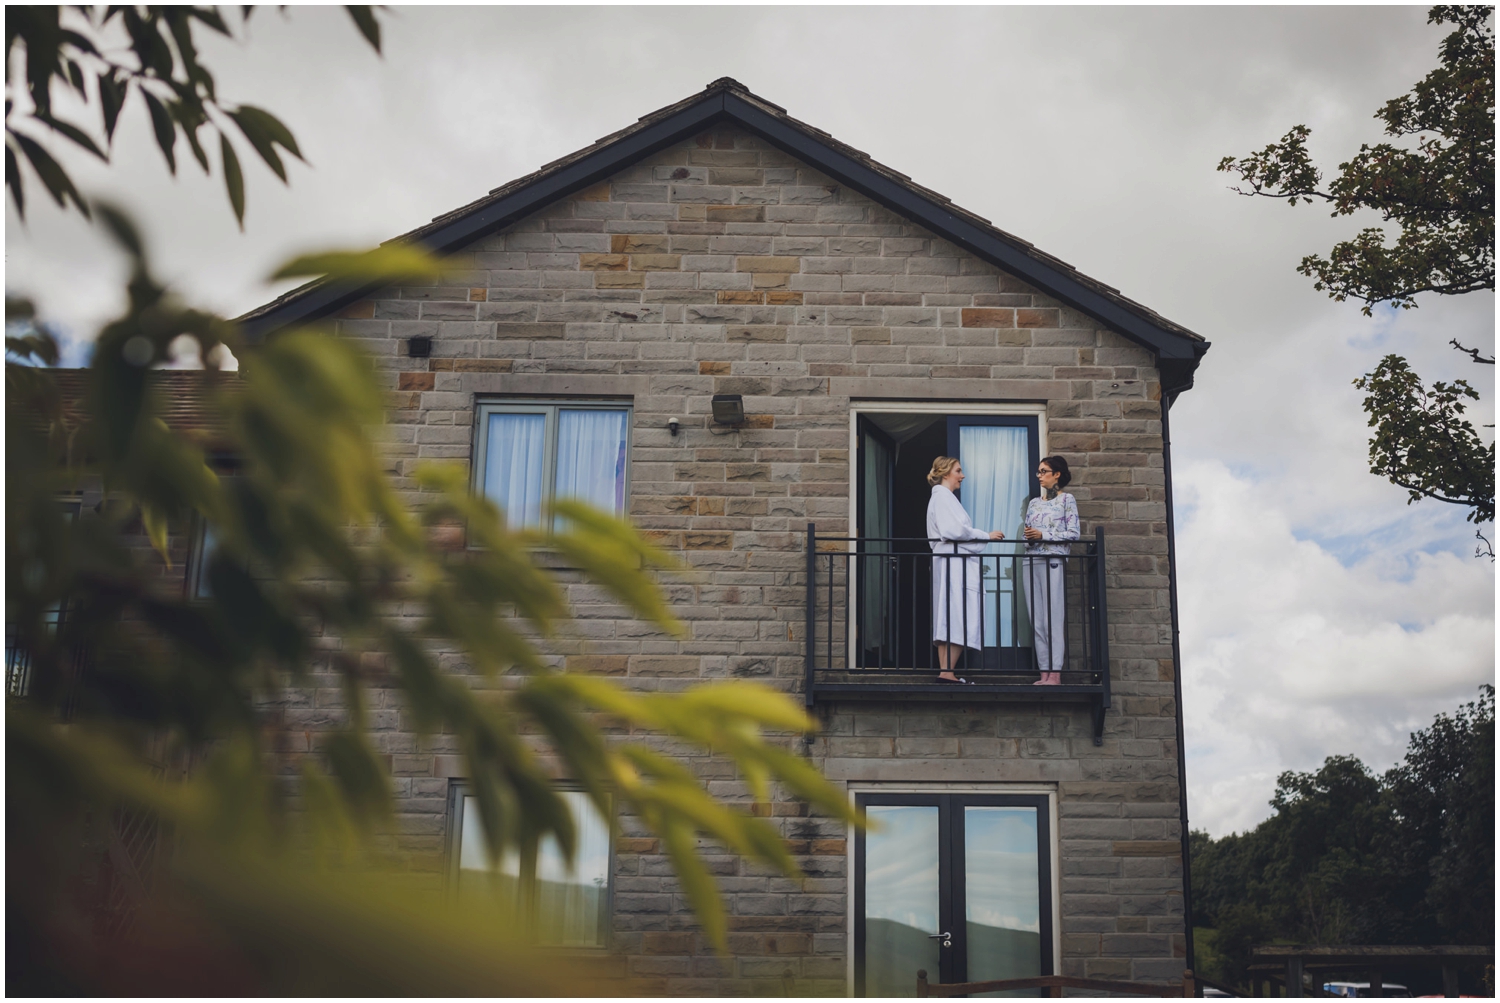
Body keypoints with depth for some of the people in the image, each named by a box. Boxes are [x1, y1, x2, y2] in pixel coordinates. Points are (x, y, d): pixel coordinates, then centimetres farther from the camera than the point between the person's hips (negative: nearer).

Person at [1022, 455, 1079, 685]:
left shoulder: (1066, 500, 4)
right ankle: (1044, 672, 2)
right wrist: (1029, 536, -2)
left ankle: (1055, 673, -11)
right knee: (1037, 621, 1)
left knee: (1053, 618, -10)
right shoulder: (1033, 503, 19)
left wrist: (1042, 535, -11)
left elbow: (1073, 533, -4)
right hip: (1031, 562, 6)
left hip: (1053, 562, -6)